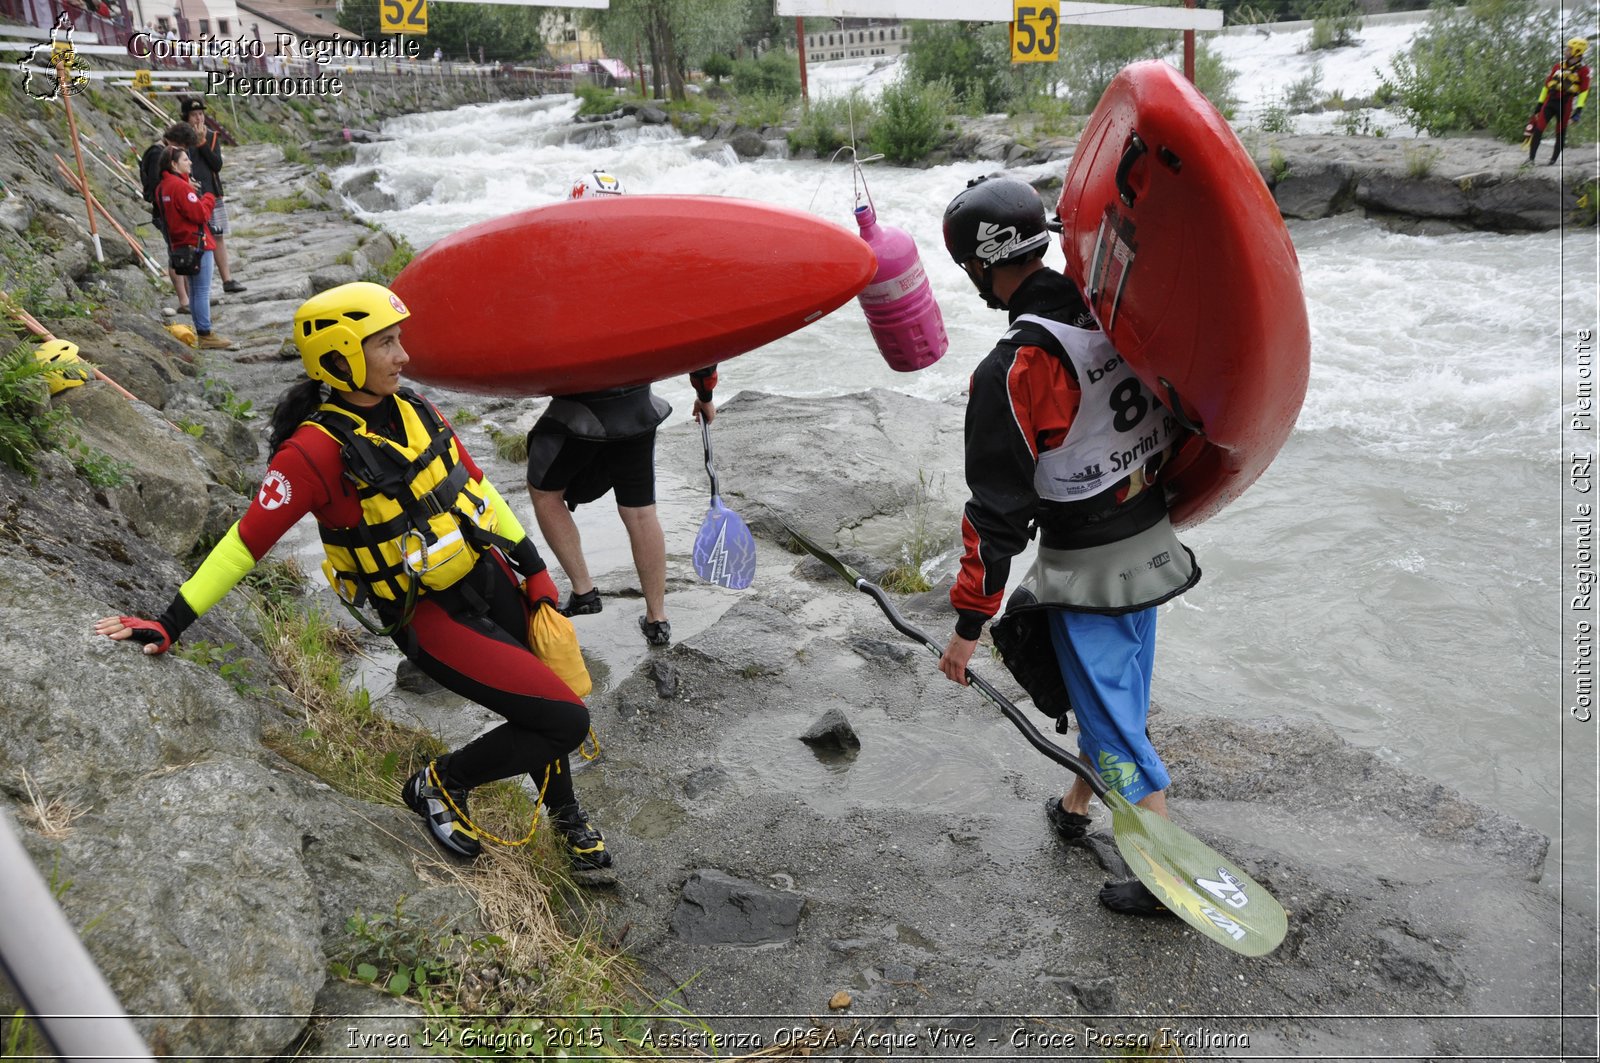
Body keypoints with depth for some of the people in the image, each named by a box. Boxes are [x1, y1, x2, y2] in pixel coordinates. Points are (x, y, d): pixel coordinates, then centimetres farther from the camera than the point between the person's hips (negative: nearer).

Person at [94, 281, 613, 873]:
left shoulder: (412, 408, 1)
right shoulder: (317, 449, -20)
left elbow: (476, 487, 10)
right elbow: (246, 542, -17)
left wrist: (533, 566, 11)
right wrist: (171, 624, -17)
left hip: (489, 576, 7)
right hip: (431, 619, -7)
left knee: (541, 707, 19)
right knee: (566, 721, -9)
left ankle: (565, 814, 46)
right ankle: (441, 785, 14)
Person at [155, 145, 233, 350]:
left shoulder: (162, 187, 13)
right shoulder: (181, 186, -17)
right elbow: (200, 214, -19)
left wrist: (193, 193, 8)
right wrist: (208, 198, -2)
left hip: (181, 244, 10)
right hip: (196, 242, -10)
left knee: (195, 291, 15)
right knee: (203, 291, -6)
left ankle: (200, 332, 21)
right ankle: (205, 335, -5)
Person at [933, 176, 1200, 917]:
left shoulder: (1012, 370, -24)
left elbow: (999, 510, -22)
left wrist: (970, 623, -15)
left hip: (1087, 570, -8)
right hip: (1153, 543, 8)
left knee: (1112, 716, 6)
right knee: (1114, 689, 23)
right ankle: (1075, 806, 45)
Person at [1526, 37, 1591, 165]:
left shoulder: (1583, 69, -4)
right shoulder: (1559, 64, 9)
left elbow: (1584, 90, -8)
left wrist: (1579, 108, -17)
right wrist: (1540, 102, 13)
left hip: (1565, 103, -3)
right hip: (1550, 100, 3)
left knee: (1561, 133, 3)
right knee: (1538, 129, -7)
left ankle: (1553, 160, 11)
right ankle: (1531, 158, -5)